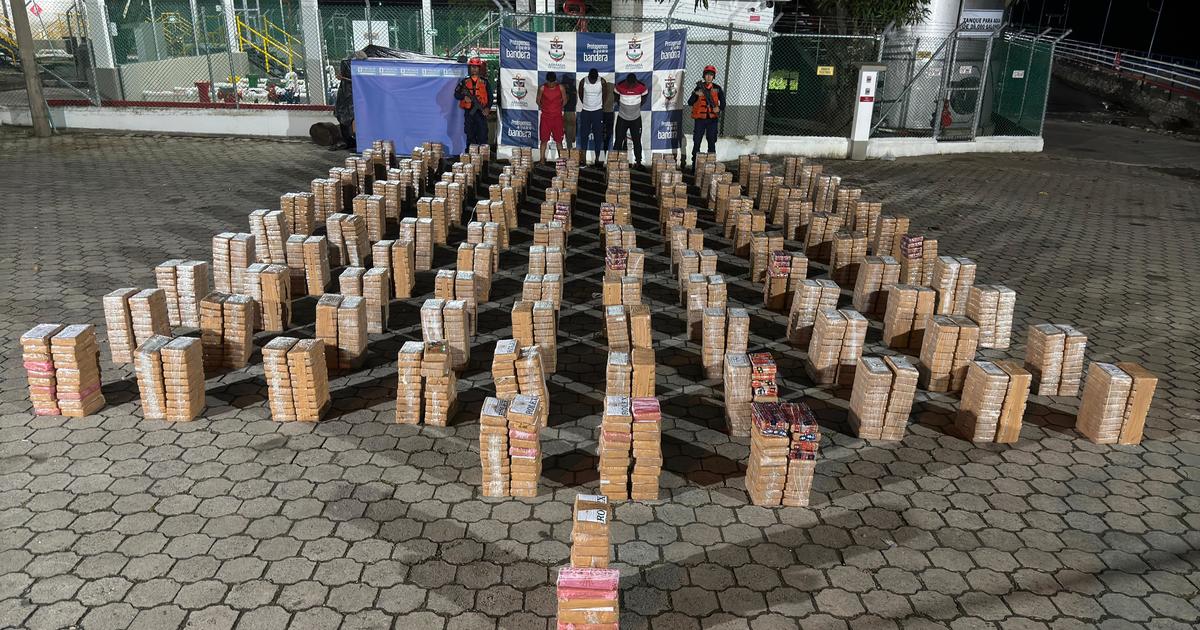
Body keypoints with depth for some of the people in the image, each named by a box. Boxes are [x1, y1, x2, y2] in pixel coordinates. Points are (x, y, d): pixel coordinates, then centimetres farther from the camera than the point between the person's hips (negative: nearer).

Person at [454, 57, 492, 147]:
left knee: (482, 135, -3)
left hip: (481, 111, -1)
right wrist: (464, 97, -12)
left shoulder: (484, 81, 7)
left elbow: (490, 96, 6)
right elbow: (456, 94, 8)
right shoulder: (464, 82, 9)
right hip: (469, 112, 1)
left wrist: (488, 108, -8)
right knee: (470, 135, 5)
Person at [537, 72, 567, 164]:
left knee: (558, 140, 4)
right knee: (544, 139, 3)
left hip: (557, 117, 0)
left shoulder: (560, 87, -6)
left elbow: (564, 100, 8)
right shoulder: (542, 88, -7)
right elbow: (538, 100, 7)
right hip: (545, 117, 0)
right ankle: (542, 159, 10)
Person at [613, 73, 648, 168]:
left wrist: (638, 106, 3)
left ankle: (638, 162, 14)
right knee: (619, 140, 0)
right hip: (622, 117, 0)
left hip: (636, 118, 0)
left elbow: (645, 96, 5)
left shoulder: (641, 87, -16)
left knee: (637, 141, 5)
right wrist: (620, 106, 2)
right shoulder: (620, 86, -17)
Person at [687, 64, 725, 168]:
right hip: (700, 119, -1)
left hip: (712, 119, 1)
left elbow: (723, 102, 5)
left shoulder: (717, 88, 5)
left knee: (712, 142, 6)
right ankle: (695, 164, 6)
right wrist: (696, 94, -19)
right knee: (696, 142, 0)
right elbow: (690, 102, -2)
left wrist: (719, 108, -15)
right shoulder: (699, 87, 2)